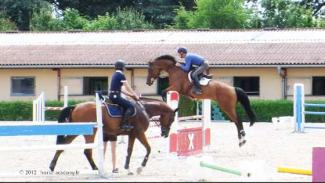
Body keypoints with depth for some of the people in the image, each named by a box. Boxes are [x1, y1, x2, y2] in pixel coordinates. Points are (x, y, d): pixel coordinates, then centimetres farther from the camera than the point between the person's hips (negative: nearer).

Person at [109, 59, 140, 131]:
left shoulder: (115, 75, 18)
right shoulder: (121, 75, -10)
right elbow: (128, 88, -5)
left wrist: (131, 95, 21)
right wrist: (135, 95, 7)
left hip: (112, 95, 10)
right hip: (115, 96, -10)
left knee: (127, 105, 20)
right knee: (131, 106, -11)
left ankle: (125, 123, 16)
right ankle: (123, 124, -18)